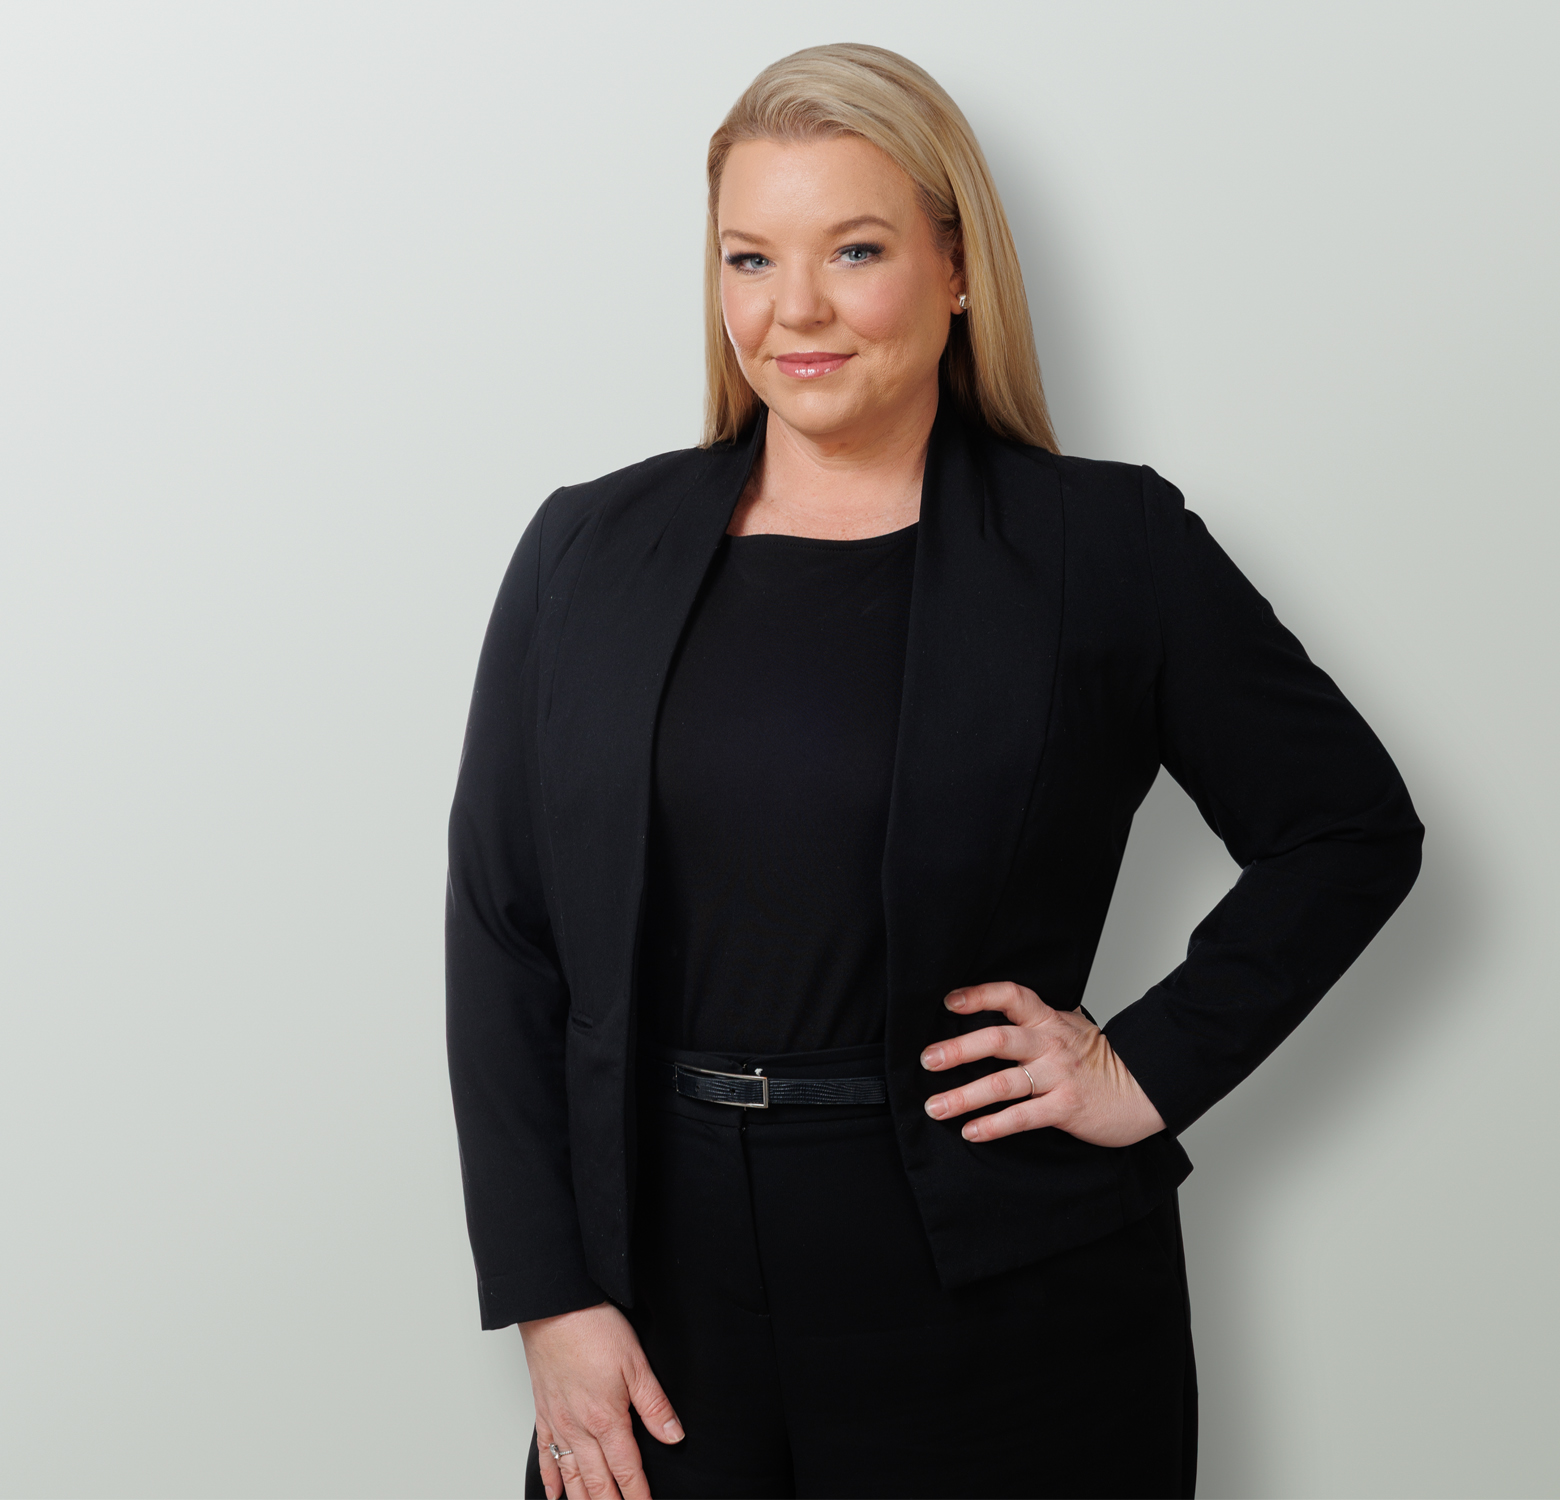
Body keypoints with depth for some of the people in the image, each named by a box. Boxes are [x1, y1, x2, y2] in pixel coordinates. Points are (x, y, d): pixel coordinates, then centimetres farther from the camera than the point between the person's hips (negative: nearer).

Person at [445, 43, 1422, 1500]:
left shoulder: (1107, 547, -2)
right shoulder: (591, 549, 3)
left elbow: (1352, 830, 6)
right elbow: (499, 930, 3)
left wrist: (1152, 1068, -5)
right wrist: (553, 1301, -3)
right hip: (660, 1266, 2)